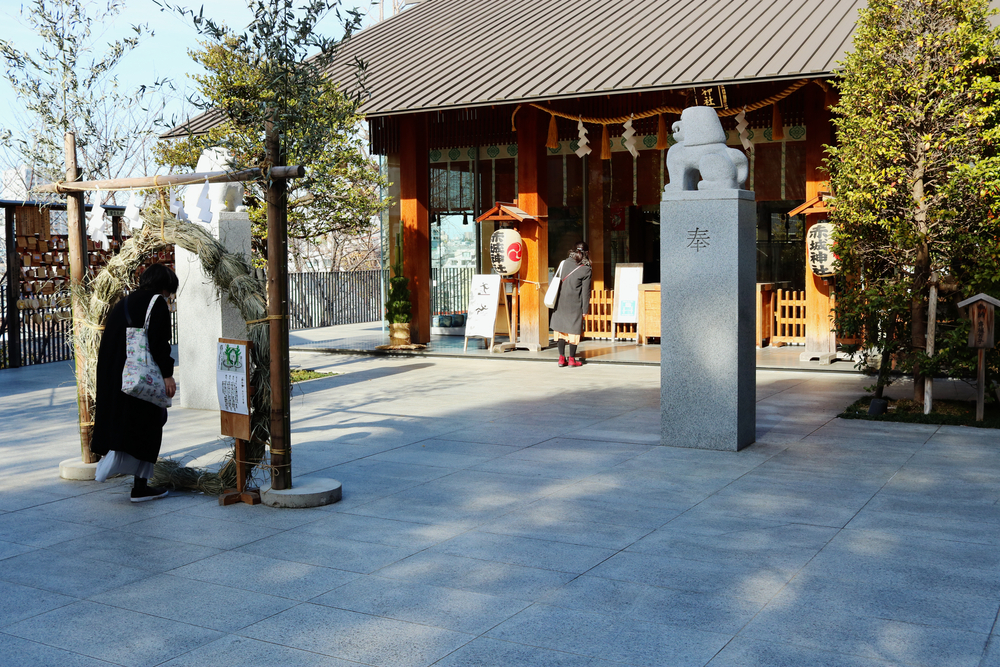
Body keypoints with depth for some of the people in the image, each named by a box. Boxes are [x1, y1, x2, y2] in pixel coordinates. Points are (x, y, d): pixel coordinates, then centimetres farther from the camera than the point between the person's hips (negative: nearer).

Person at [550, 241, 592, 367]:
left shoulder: (565, 262, 2)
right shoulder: (586, 270, -9)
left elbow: (558, 280, 9)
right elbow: (585, 291, -8)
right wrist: (585, 309, -2)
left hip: (561, 302, 4)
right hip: (574, 305, -4)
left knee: (561, 328, 10)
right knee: (574, 330, 5)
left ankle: (562, 358, 12)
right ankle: (572, 359, 9)